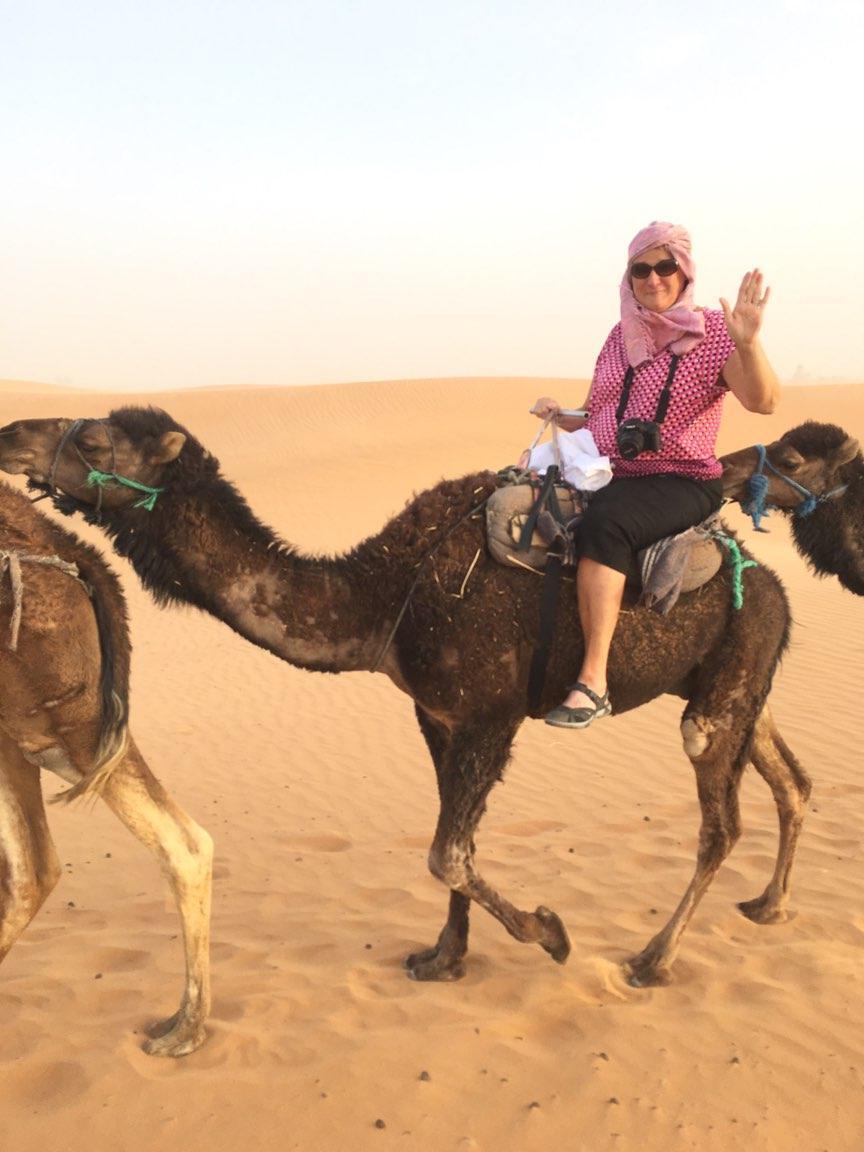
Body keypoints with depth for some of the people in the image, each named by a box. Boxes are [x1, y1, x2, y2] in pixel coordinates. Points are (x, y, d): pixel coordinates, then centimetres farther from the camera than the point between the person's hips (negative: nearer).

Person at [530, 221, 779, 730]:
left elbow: (764, 401, -20)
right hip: (610, 475, 7)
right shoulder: (622, 336, 13)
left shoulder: (713, 331, -4)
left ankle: (593, 682, -37)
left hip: (684, 482, -6)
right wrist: (560, 416, 3)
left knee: (605, 522, -35)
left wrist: (748, 344, -36)